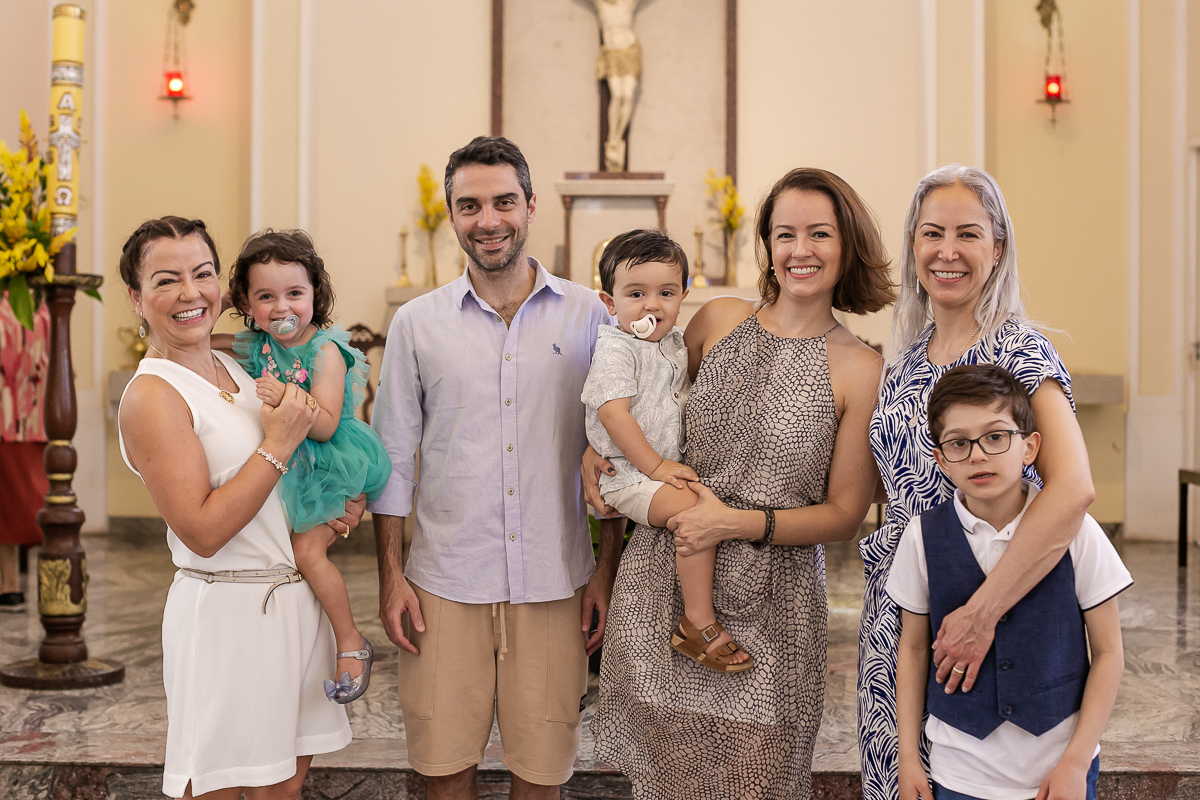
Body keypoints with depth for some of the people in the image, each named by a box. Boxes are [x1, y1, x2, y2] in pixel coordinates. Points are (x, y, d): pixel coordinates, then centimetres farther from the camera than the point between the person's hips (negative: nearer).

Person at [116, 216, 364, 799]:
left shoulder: (238, 368, 10)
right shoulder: (151, 396, -14)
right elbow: (203, 532, -19)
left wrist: (335, 513, 2)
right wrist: (280, 442, -19)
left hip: (297, 600, 7)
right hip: (227, 613, -7)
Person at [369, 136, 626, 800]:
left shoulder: (588, 316, 1)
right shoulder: (416, 324, 2)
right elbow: (392, 458, 6)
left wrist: (607, 570, 1)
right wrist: (390, 575, 1)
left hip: (554, 584, 0)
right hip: (445, 584, 0)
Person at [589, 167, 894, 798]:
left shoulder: (859, 370, -5)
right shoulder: (718, 320, 4)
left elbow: (845, 514, -2)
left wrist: (738, 522, -13)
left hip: (769, 604, -2)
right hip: (661, 582, 2)